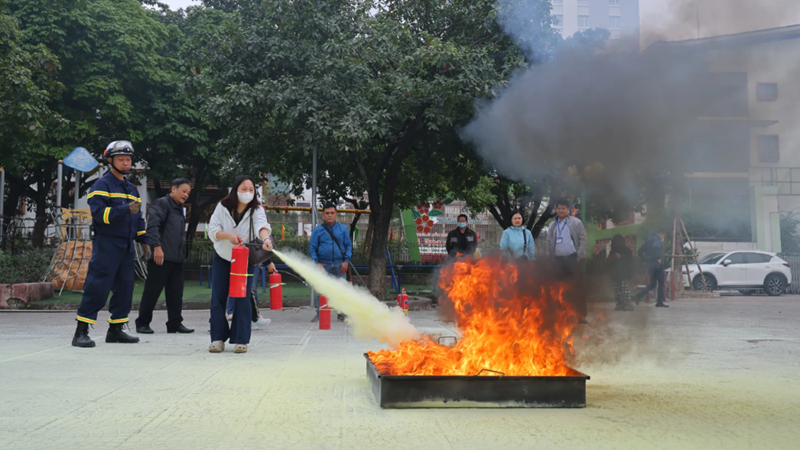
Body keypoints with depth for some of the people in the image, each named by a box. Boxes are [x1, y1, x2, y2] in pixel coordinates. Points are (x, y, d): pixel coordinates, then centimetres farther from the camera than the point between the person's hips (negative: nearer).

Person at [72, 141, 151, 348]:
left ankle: (115, 330, 17)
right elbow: (99, 213, -19)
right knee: (97, 289, -9)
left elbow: (138, 218, 24)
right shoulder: (102, 185, -5)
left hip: (126, 247, 8)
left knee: (125, 288, 8)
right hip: (106, 245, -7)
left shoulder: (131, 188, 19)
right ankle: (81, 332, -4)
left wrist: (144, 240, 17)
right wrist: (126, 210, -27)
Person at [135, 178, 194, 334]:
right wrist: (157, 247, -25)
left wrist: (183, 254, 20)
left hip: (177, 259, 8)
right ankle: (142, 324, 7)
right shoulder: (162, 203, -6)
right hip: (161, 257, -8)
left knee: (176, 292, 6)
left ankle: (175, 323, 11)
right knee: (152, 291, -2)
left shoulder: (179, 210, 22)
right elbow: (152, 225, -18)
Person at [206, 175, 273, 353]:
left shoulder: (256, 210, -12)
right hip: (222, 259, 1)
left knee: (242, 300, -5)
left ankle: (240, 340, 3)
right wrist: (228, 235, -29)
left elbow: (262, 225, -33)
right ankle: (218, 338, 7)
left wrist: (266, 238, -55)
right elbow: (212, 230, -9)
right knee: (218, 299, -1)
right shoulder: (222, 207, -8)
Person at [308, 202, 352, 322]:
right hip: (323, 265, -1)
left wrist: (346, 261, -1)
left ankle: (342, 314, 13)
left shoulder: (343, 229, 7)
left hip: (339, 265, 1)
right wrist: (316, 262, -6)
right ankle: (320, 314, 11)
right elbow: (312, 247, 5)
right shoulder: (318, 230, 3)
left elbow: (349, 245, 10)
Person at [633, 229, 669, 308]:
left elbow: (640, 251, 19)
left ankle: (638, 296, 0)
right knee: (661, 283, 1)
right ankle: (660, 302, 1)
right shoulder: (658, 240, -8)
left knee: (652, 284, 15)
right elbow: (655, 248, -31)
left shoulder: (648, 241, 17)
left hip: (650, 265, 8)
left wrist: (644, 260, 18)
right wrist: (658, 259, -22)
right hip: (657, 265, -8)